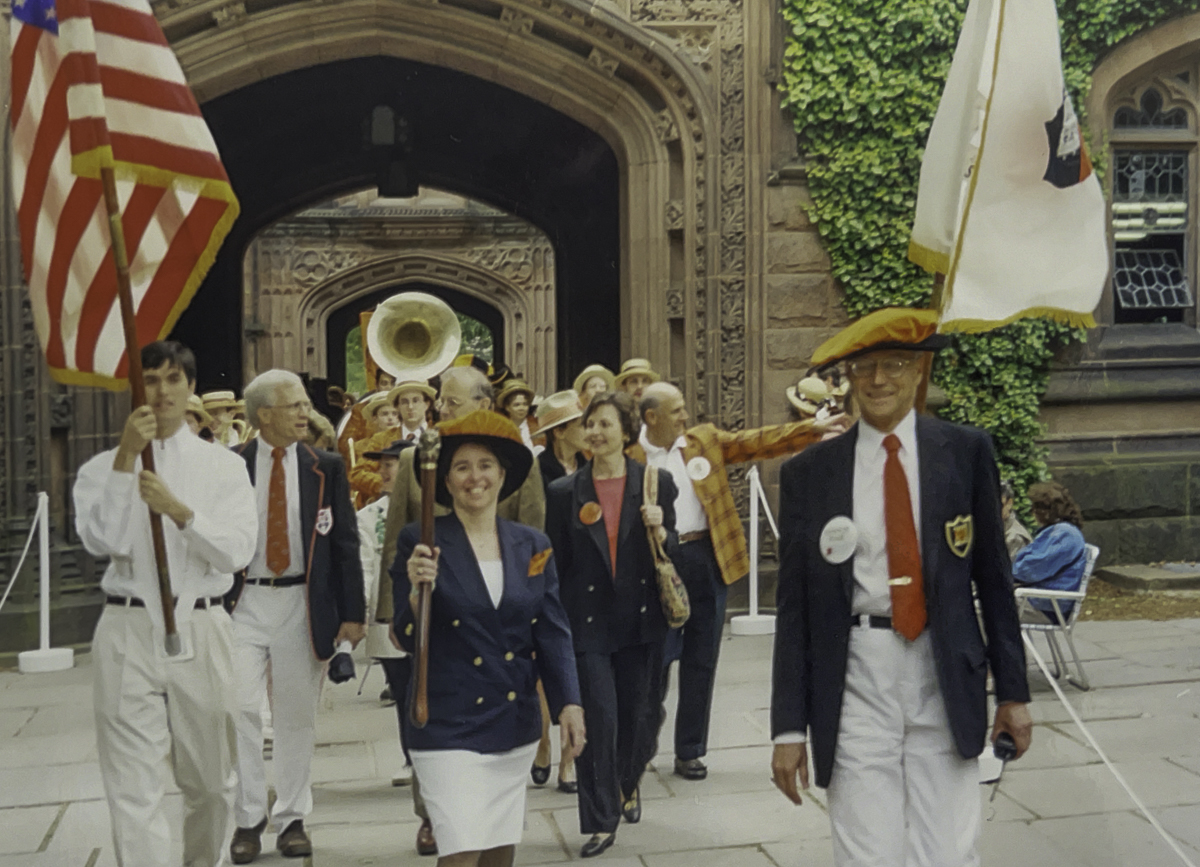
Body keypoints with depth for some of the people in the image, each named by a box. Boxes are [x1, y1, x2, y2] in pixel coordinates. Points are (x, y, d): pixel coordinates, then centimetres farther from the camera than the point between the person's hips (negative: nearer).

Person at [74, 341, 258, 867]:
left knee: (211, 783, 15)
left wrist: (178, 509, -20)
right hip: (128, 631, -1)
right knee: (134, 789, -6)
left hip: (201, 630, 1)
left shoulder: (223, 466, 6)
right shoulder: (103, 467, 6)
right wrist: (126, 457, -16)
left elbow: (237, 551, -5)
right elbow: (100, 541, -11)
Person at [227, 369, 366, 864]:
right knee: (241, 708, -6)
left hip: (303, 605, 1)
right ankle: (248, 819, 10)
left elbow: (345, 542, 4)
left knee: (297, 716, 9)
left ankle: (292, 818, 22)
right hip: (244, 603, -1)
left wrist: (352, 612, 0)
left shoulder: (326, 468, 4)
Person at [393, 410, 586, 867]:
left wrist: (568, 703, -6)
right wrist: (418, 590, -26)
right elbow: (408, 639, -7)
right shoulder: (420, 541, -6)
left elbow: (553, 632, 5)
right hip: (449, 727, -4)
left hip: (514, 725, 4)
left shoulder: (533, 546, 5)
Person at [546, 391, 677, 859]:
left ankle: (629, 782, 42)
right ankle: (601, 820, 8)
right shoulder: (564, 492, 1)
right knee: (599, 716, -5)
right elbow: (556, 564, 4)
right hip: (588, 622, -1)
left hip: (641, 620, 1)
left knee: (638, 713, 12)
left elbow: (673, 553, 5)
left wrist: (660, 531, -16)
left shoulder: (656, 482, 2)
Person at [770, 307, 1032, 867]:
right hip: (857, 682, 0)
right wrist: (789, 726, 1)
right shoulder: (808, 473, 2)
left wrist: (1012, 691, 7)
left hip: (946, 680, 1)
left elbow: (993, 575, 8)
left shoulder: (966, 452, 4)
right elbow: (794, 605, 3)